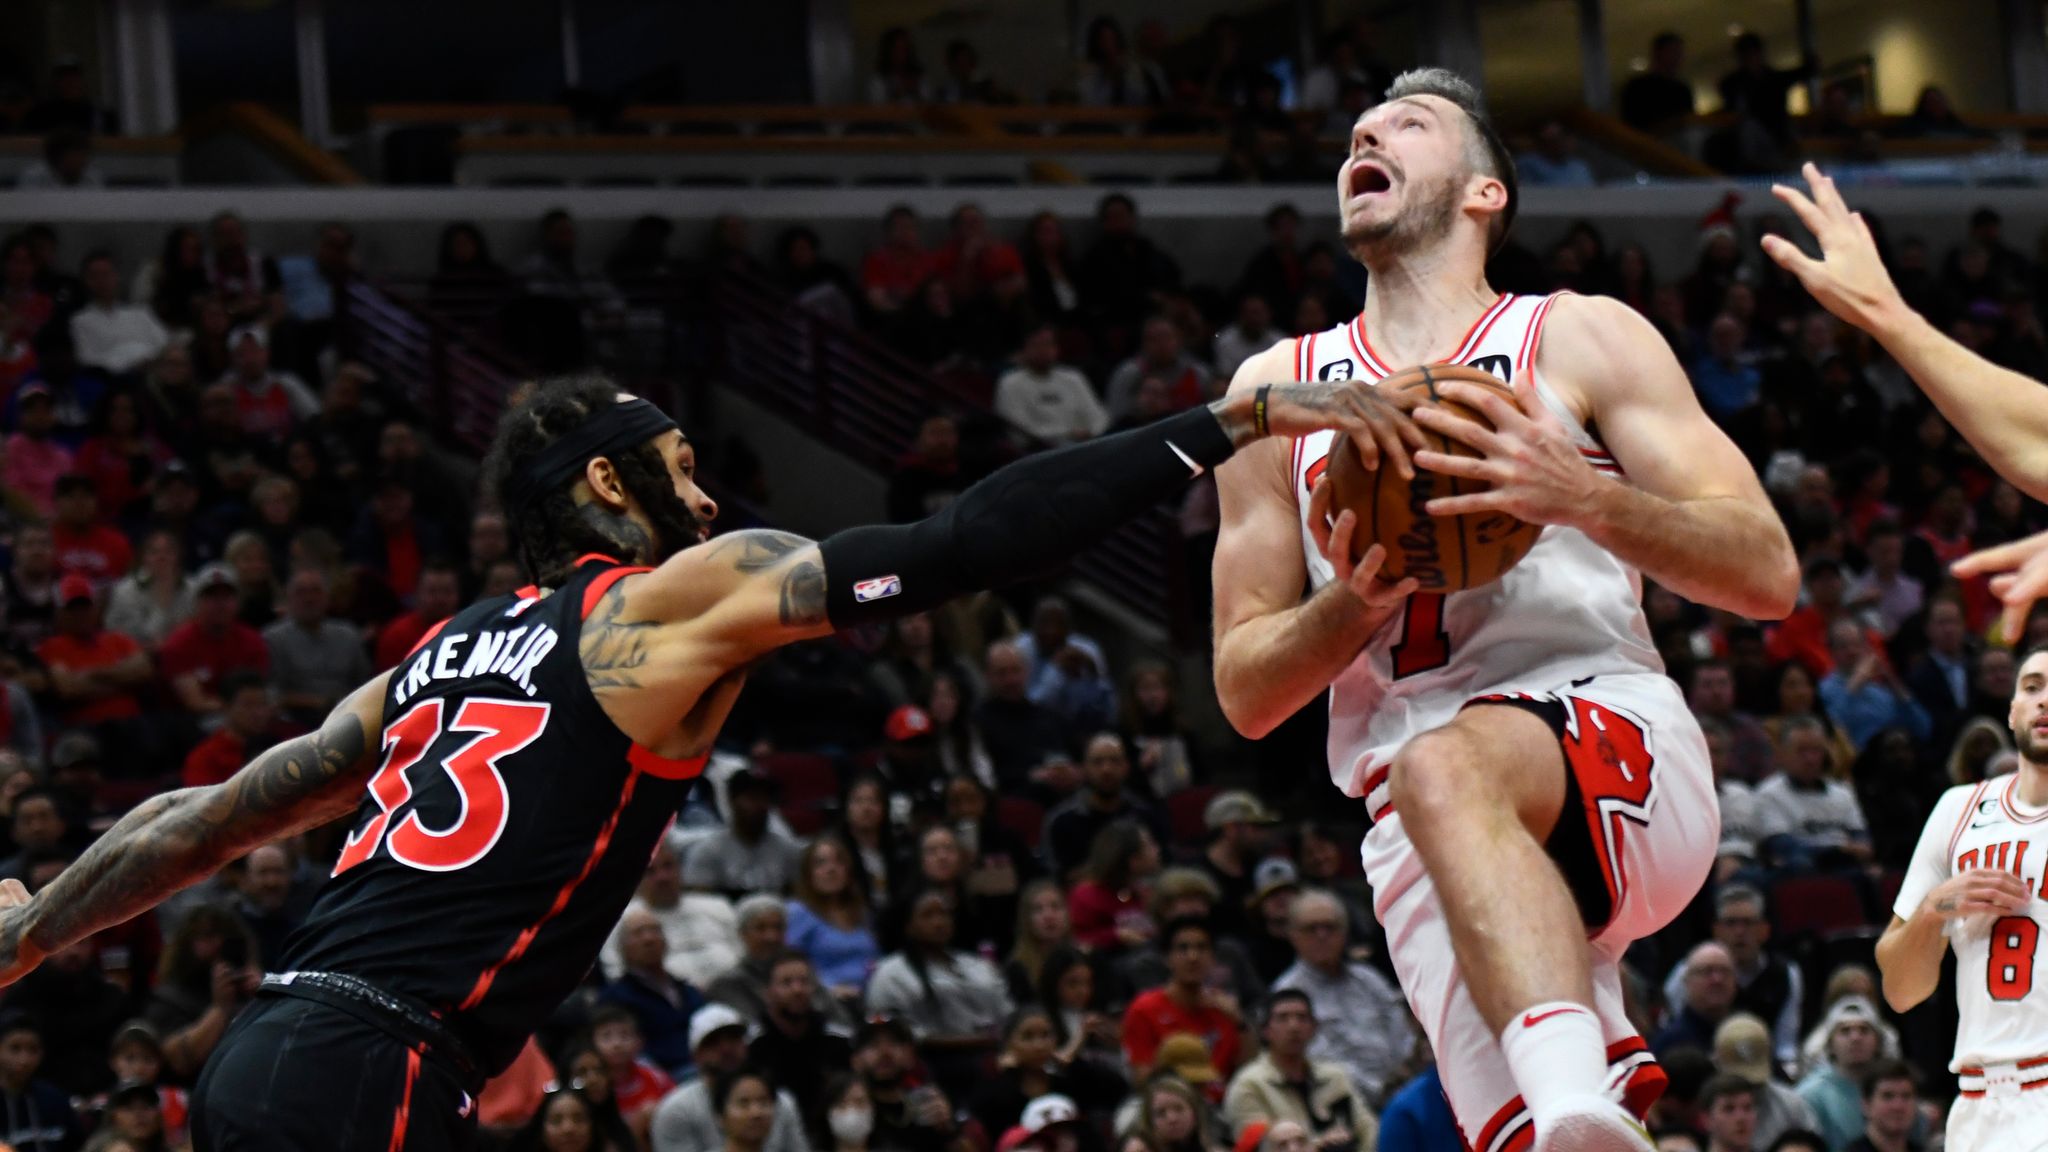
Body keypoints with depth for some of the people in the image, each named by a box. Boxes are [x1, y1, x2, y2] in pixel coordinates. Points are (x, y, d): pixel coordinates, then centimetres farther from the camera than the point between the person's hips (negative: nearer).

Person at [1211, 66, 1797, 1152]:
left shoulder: (1581, 339, 10)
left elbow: (1767, 572, 1)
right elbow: (1245, 693, 16)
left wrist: (1582, 499, -16)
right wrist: (1357, 602, -5)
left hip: (1614, 741, -3)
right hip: (1426, 840, 3)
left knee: (1441, 773, -38)